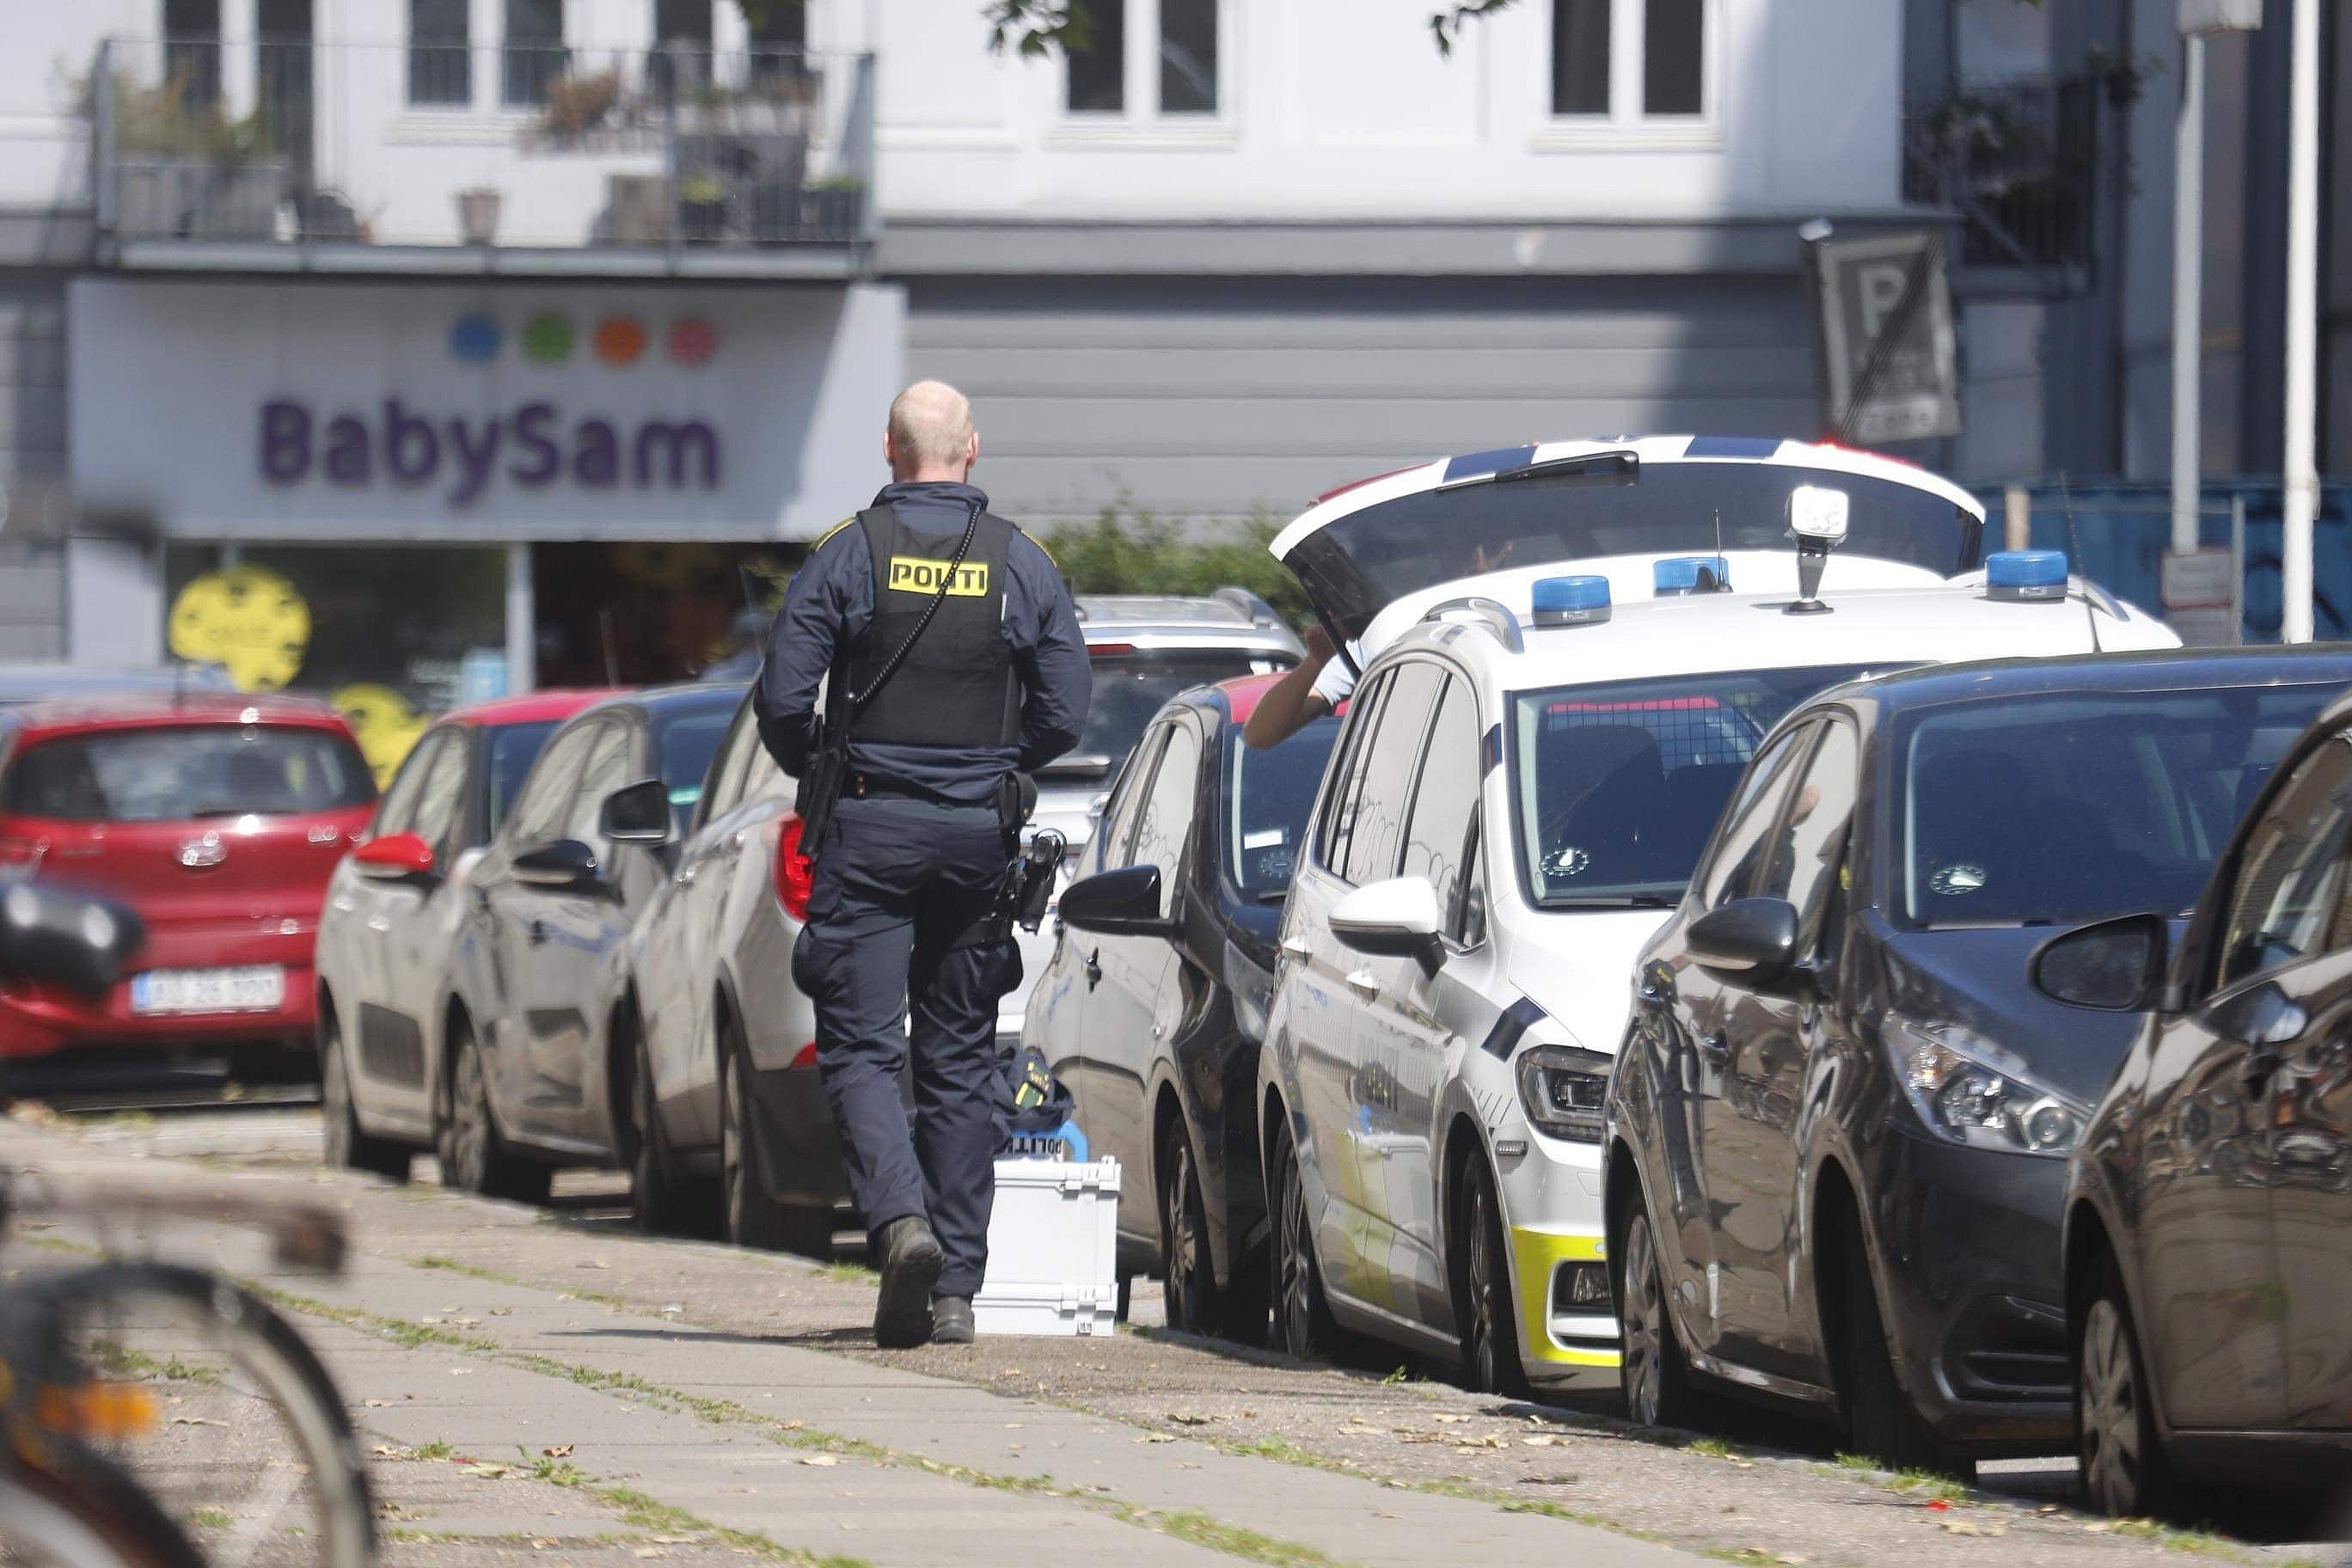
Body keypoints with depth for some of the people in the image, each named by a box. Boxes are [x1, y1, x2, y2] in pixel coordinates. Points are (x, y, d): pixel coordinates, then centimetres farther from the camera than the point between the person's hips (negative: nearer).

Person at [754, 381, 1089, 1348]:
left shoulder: (848, 555, -4)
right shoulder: (1023, 565, 3)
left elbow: (782, 698, -8)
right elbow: (1064, 715, 2)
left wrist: (816, 772, 13)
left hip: (870, 831, -3)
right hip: (979, 833, 3)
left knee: (860, 1049, -2)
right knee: (961, 1061, 9)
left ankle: (900, 1219, -27)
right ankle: (956, 1286, 9)